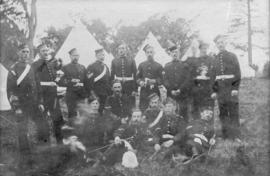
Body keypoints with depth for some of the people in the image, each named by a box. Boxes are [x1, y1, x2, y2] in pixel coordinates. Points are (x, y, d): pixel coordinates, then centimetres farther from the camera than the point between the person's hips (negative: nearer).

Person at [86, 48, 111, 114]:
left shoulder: (106, 66, 14)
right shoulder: (91, 67, -6)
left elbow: (109, 79, 16)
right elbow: (89, 80, -10)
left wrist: (109, 91, 12)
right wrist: (91, 91, -14)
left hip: (106, 94, 6)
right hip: (96, 94, -6)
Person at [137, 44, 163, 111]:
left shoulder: (159, 66, 7)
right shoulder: (141, 65, 13)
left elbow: (161, 80, 2)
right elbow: (138, 78, 12)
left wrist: (153, 81, -15)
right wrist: (140, 82, -10)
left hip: (155, 92, -1)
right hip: (144, 91, 1)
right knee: (143, 110, -2)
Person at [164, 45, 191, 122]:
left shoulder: (184, 65, 8)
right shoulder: (167, 66, 14)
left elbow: (188, 80, 0)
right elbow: (165, 80, 7)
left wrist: (180, 90, -10)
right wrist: (171, 90, -7)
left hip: (182, 95, -1)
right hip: (170, 95, 1)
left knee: (183, 115, -4)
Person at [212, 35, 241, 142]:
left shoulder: (232, 56, 5)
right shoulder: (215, 59, 11)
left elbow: (238, 73, 1)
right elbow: (213, 75, 10)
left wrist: (235, 88, -8)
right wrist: (214, 90, 4)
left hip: (231, 89, -2)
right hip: (220, 90, 2)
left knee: (234, 113, -3)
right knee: (223, 114, 4)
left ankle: (235, 136, 2)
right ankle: (226, 136, 10)